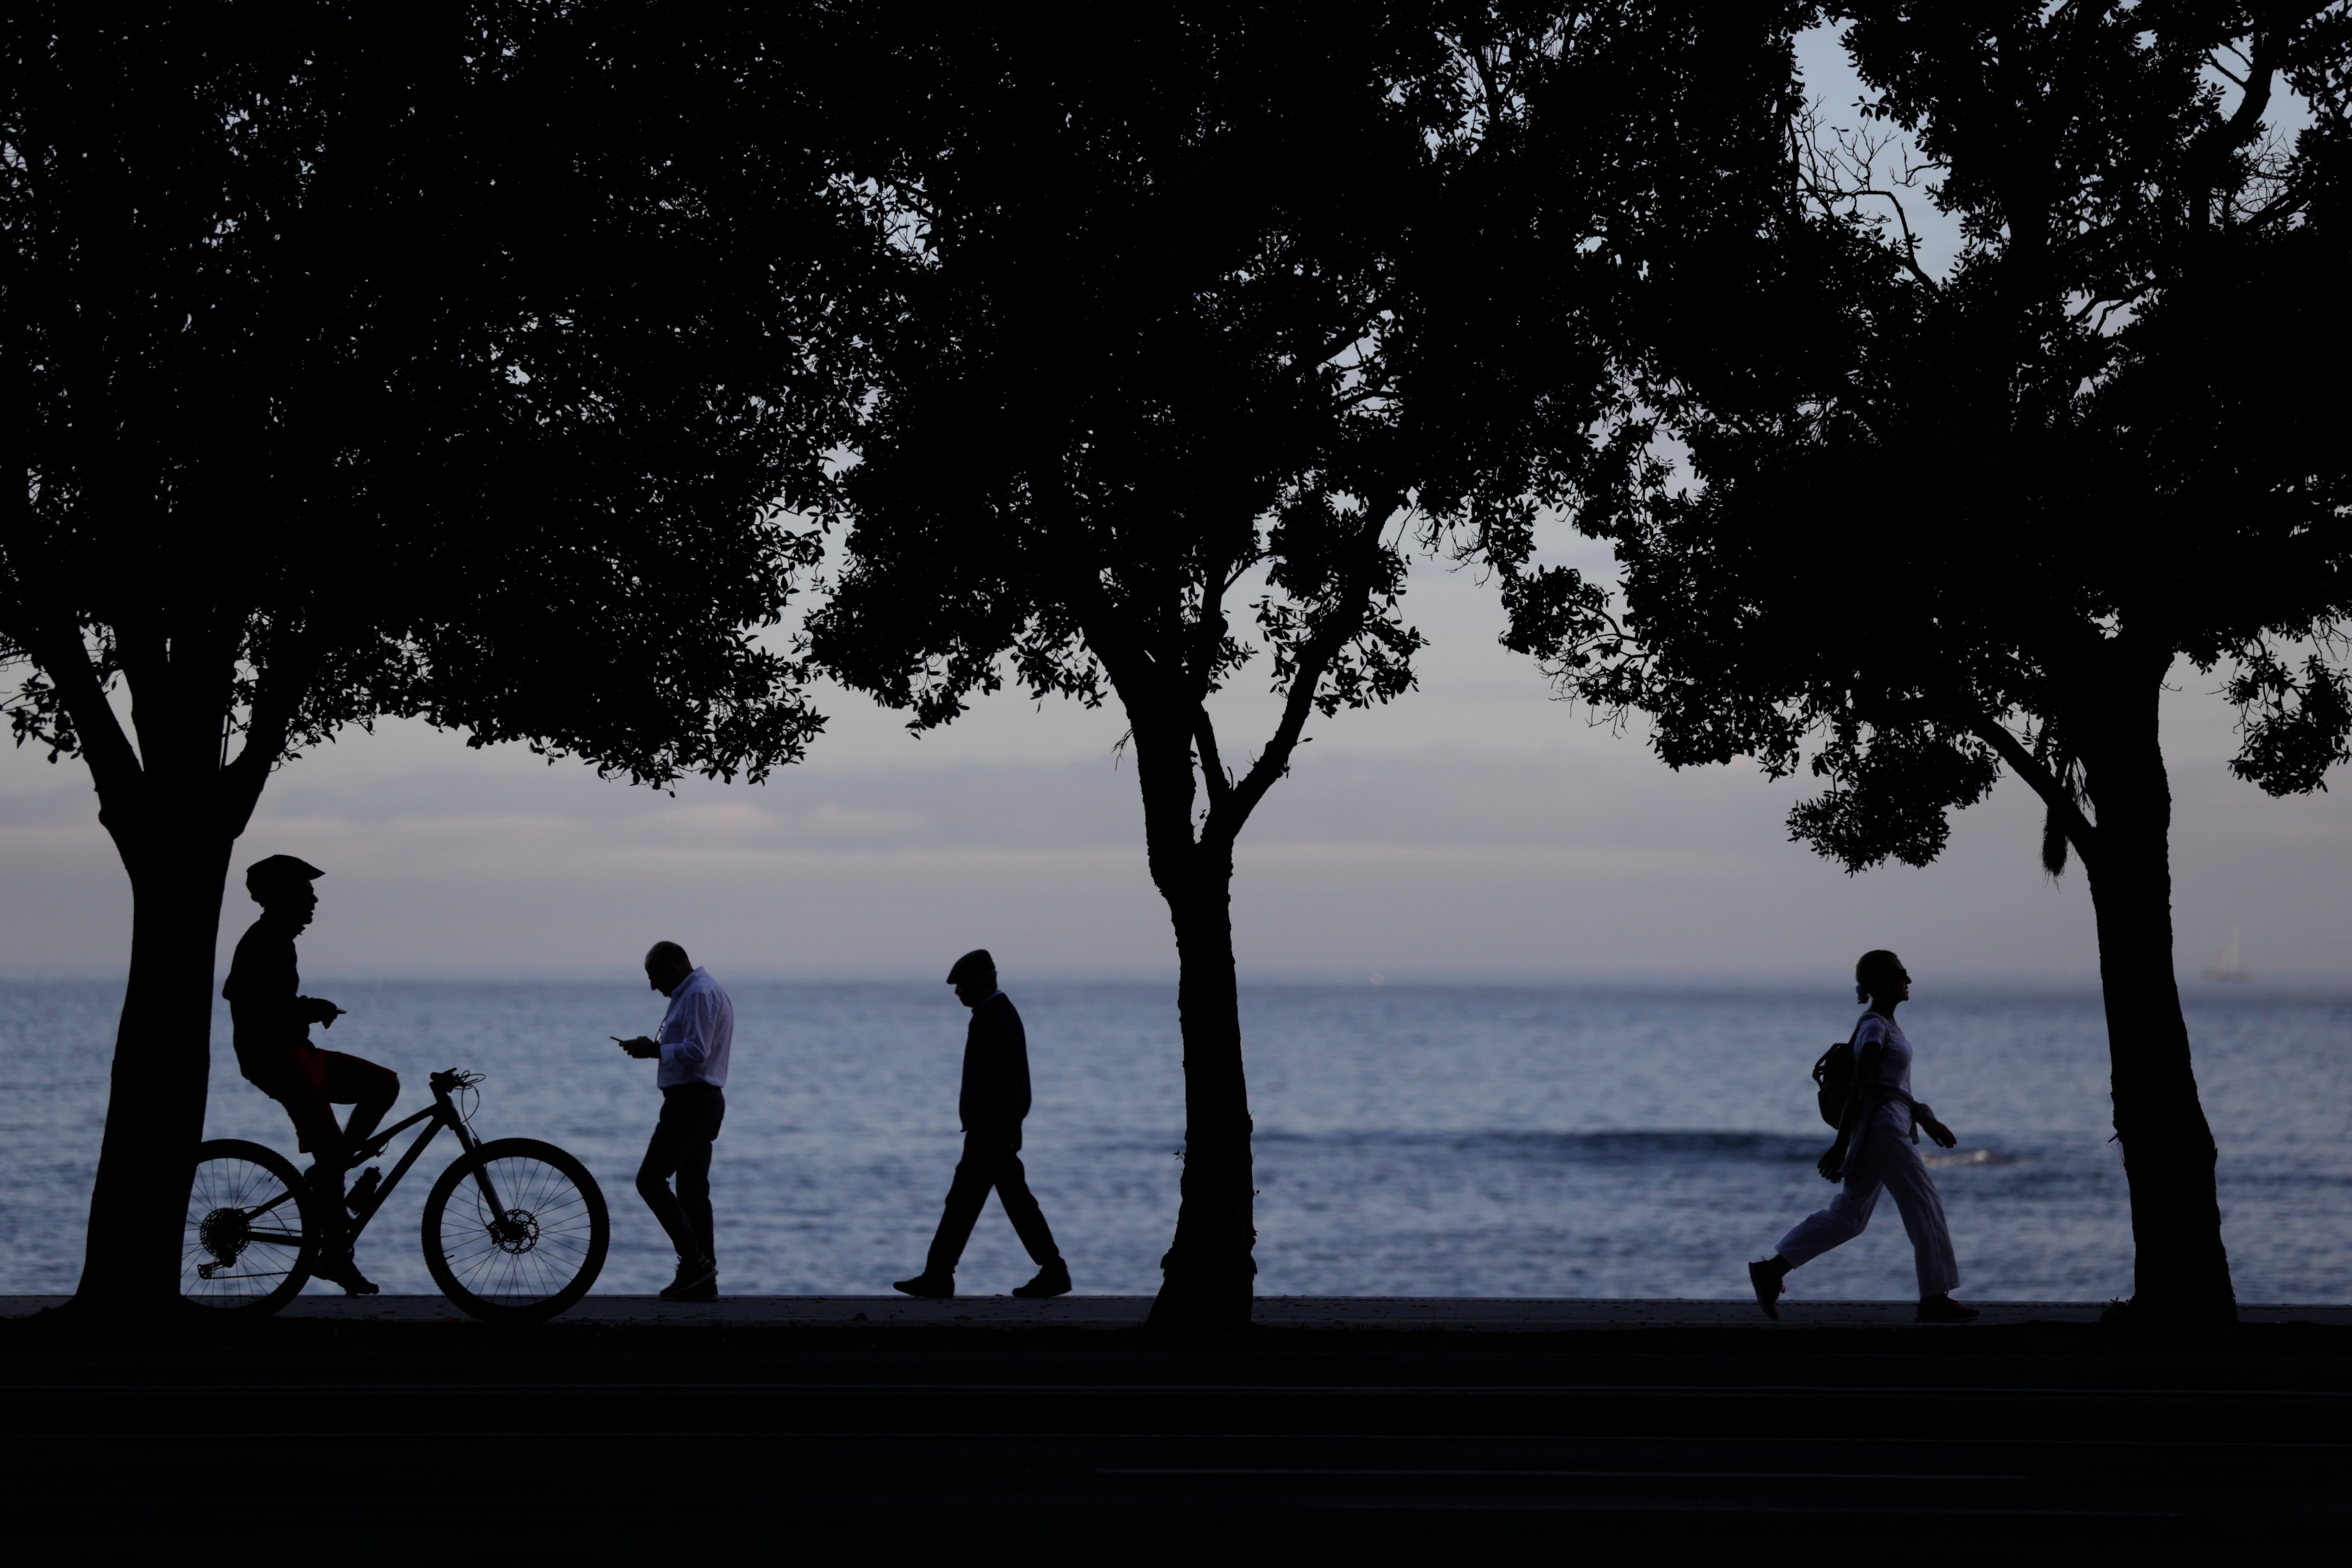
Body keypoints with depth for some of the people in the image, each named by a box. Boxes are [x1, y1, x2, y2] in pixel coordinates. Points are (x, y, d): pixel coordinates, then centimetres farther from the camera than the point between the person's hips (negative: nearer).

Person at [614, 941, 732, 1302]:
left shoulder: (699, 994, -14)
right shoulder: (701, 992, 20)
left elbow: (696, 1051, -23)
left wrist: (654, 1050, -15)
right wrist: (654, 1050, 12)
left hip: (691, 1101, -11)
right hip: (702, 1100, 11)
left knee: (651, 1179, -10)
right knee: (693, 1188, 9)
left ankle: (694, 1260, -14)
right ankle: (704, 1279, 7)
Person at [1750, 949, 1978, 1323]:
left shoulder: (1885, 1024, 16)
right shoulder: (1875, 1028, -14)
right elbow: (1858, 1088, -18)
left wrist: (1927, 1121, 24)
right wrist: (1842, 1145, -21)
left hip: (1891, 1129, 10)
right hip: (1883, 1129, -10)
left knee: (1847, 1217, 10)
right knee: (1924, 1209, -2)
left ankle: (1771, 1269, 9)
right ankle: (1934, 1299, 5)